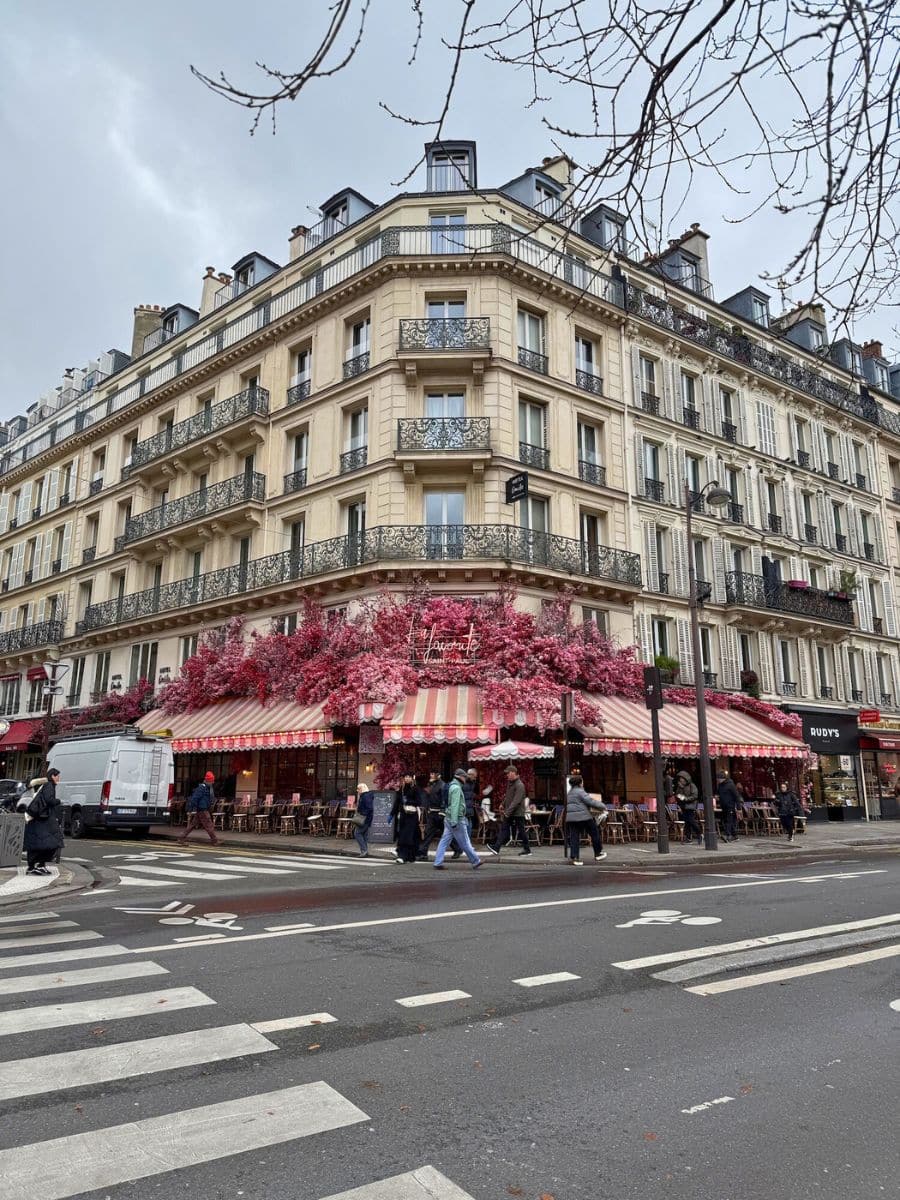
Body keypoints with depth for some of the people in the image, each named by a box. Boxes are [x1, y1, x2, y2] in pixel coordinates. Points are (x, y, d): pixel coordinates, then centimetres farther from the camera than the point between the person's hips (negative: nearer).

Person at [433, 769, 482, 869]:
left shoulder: (452, 786, 14)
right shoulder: (456, 788, -15)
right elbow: (455, 805, -22)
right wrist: (454, 822, -24)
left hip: (448, 819, 9)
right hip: (457, 819, -9)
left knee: (444, 841, 5)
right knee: (465, 842, 2)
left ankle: (438, 863, 3)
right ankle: (475, 862, 12)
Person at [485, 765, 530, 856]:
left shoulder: (519, 785, -18)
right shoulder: (509, 783, 11)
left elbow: (516, 801, -24)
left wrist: (508, 812, -25)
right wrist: (503, 805, 11)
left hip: (518, 813, -8)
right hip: (509, 813, 8)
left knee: (521, 831, 3)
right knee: (504, 829, 2)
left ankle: (527, 849, 16)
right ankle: (496, 848, -2)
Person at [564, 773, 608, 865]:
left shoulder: (569, 792, 17)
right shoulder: (580, 791, -10)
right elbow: (590, 801, -15)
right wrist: (603, 806, -4)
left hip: (570, 818, 7)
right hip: (582, 817, -7)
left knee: (574, 837, 5)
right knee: (594, 833, 10)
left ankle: (574, 857, -2)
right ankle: (598, 853, 18)